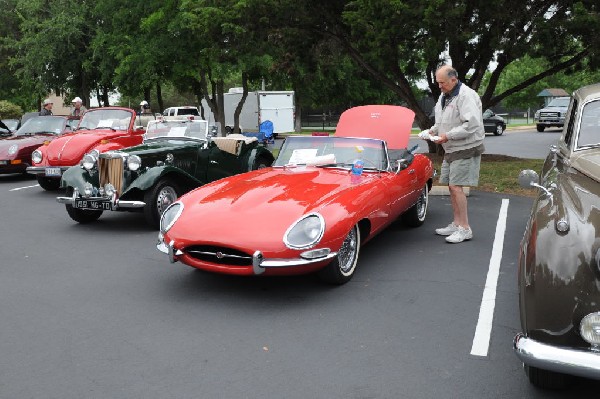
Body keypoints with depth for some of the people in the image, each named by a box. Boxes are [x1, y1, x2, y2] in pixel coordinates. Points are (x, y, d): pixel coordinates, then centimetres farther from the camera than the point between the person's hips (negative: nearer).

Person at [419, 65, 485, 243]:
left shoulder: (466, 95, -16)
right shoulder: (444, 96, 14)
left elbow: (472, 124, -25)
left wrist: (447, 136, -24)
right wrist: (432, 131, 3)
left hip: (466, 149, -9)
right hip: (451, 150, 9)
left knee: (456, 187, -12)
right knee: (452, 187, 12)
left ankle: (465, 228, -5)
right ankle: (456, 224, 23)